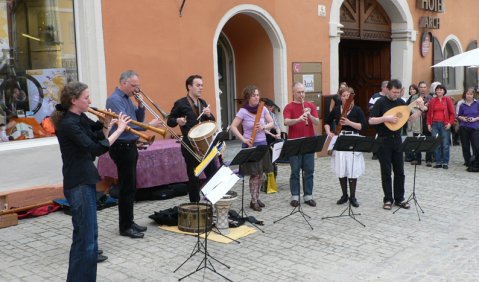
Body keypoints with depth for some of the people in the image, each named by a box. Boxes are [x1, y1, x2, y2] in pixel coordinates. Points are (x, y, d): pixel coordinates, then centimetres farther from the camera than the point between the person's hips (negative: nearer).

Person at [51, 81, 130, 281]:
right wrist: (119, 129, -23)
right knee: (86, 236, -6)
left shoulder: (80, 118, 8)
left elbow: (98, 140, 15)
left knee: (87, 232, 21)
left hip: (85, 180, 10)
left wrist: (106, 126, -3)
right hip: (78, 184, -10)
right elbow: (96, 149, -28)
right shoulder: (68, 124, -20)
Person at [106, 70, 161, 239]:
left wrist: (140, 105, 0)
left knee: (130, 187, 14)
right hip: (122, 147, -9)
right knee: (127, 188, -4)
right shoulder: (114, 100, -15)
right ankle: (125, 227, 4)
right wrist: (149, 125, -24)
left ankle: (129, 221, 24)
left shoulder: (127, 98, 13)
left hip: (130, 146, 9)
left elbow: (138, 119, 17)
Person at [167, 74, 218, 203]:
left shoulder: (203, 103, 12)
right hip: (190, 146, -5)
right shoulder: (180, 103, -6)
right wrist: (178, 120, -22)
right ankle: (195, 203, 16)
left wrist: (209, 115, -6)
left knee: (214, 173, 5)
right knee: (193, 177, 4)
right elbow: (169, 121, -1)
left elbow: (212, 122, 15)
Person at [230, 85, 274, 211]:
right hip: (250, 145, -5)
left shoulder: (263, 109, 3)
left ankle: (257, 198, 23)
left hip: (262, 144, 5)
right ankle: (253, 201, 6)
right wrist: (243, 139, -19)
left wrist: (263, 127, -18)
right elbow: (233, 127, -10)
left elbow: (272, 124, 2)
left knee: (260, 173, 10)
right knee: (254, 174, -4)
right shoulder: (243, 111, -10)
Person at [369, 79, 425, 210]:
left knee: (399, 171, 8)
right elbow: (371, 121, -16)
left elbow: (409, 118, 14)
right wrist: (386, 118, -26)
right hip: (384, 140, -5)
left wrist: (420, 110, 0)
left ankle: (399, 199, 18)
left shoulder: (401, 102, 6)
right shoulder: (380, 102, -9)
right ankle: (388, 199, 12)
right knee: (386, 172, 2)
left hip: (397, 139, 5)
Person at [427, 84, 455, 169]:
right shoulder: (432, 101, 11)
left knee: (445, 144, -3)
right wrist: (429, 124, 5)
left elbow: (452, 113, 3)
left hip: (445, 125, -2)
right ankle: (438, 162, 8)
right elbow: (429, 113, 13)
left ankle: (445, 163, 4)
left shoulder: (448, 100, 5)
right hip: (434, 124, 2)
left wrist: (450, 123, -7)